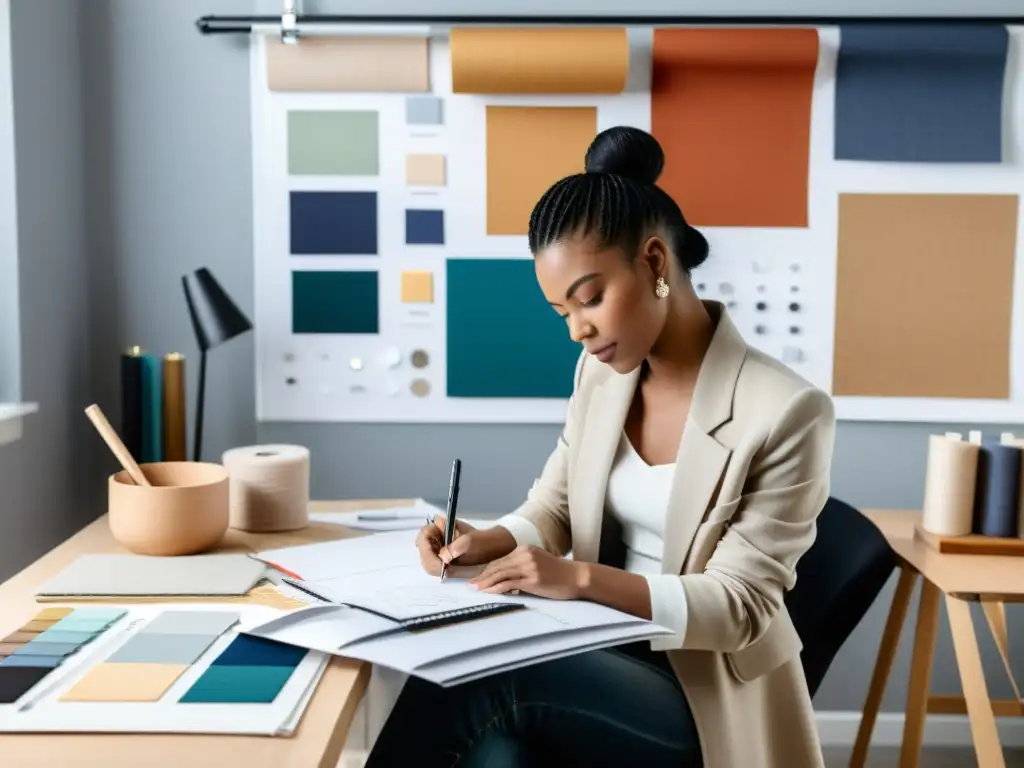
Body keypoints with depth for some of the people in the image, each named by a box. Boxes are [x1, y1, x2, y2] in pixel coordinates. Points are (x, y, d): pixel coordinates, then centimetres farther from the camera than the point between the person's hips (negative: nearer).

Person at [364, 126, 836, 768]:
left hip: (707, 697, -5)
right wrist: (485, 544, -11)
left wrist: (582, 578, -28)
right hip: (602, 650, 5)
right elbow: (552, 507, 11)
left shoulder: (786, 413, -17)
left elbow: (738, 605, -16)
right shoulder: (602, 372, 3)